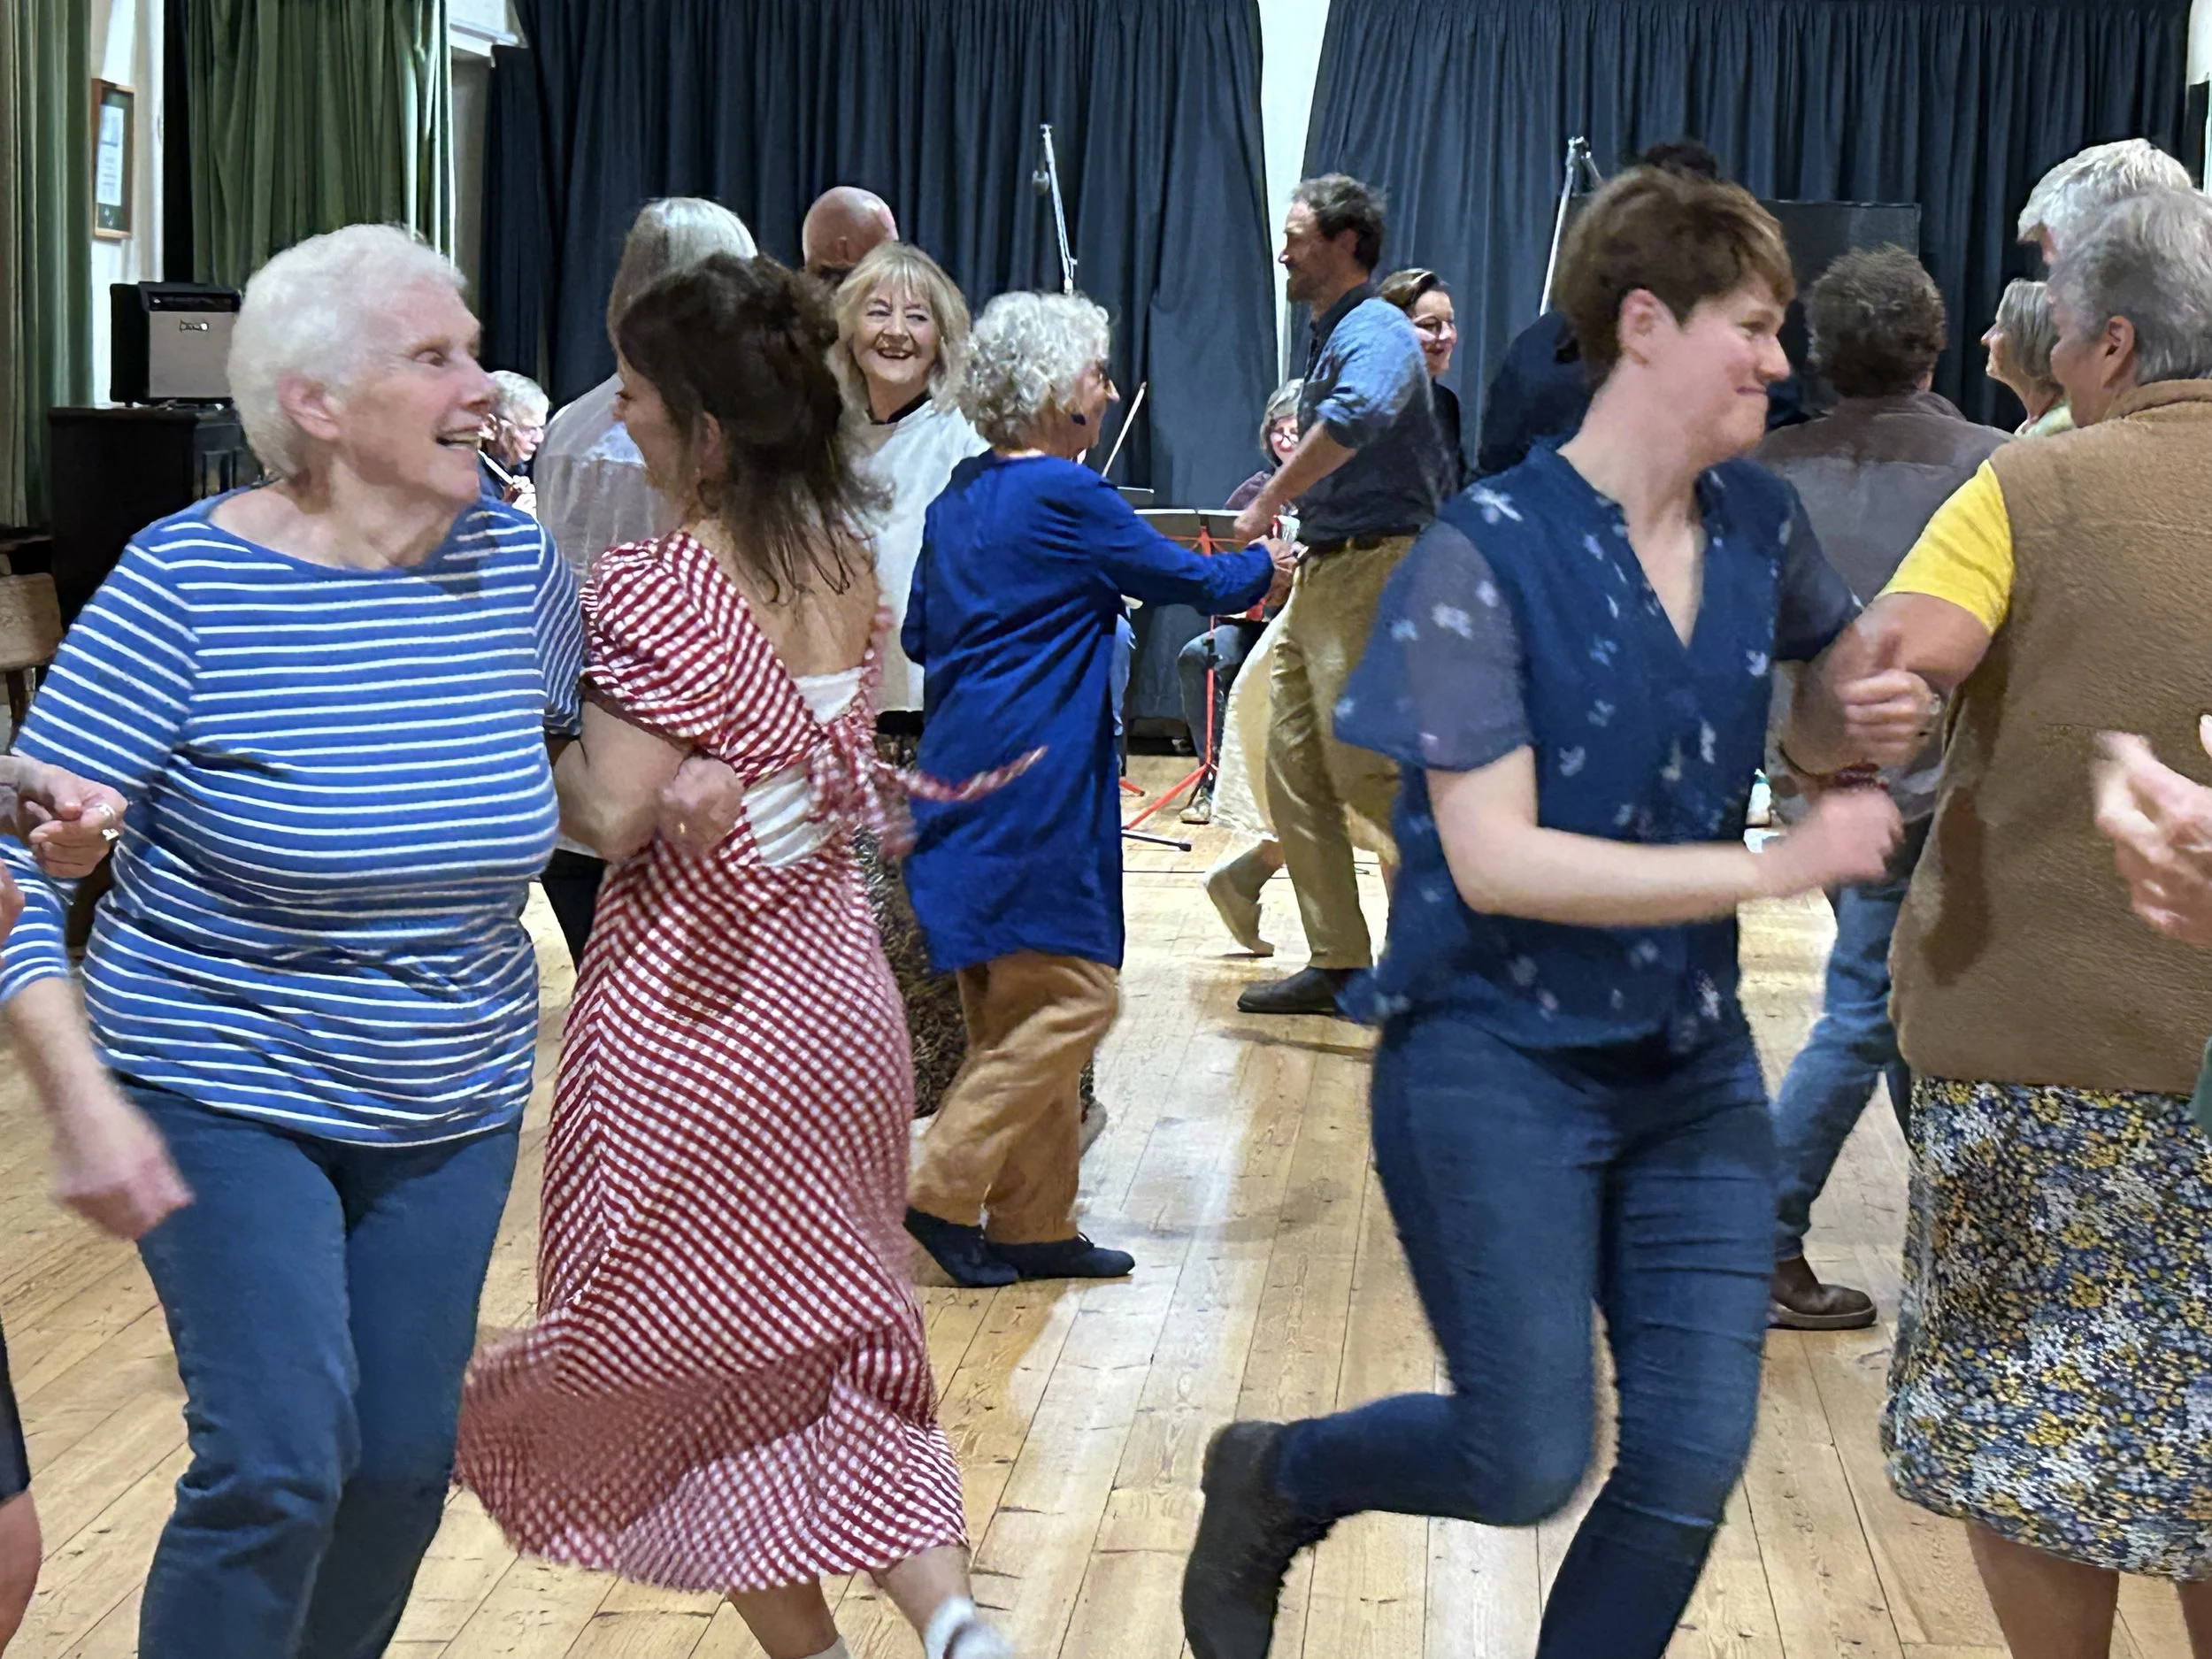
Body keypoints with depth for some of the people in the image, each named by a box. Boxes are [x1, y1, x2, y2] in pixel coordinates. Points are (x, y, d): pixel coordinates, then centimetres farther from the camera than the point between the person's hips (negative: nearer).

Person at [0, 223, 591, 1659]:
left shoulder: (516, 559, -4)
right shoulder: (185, 584, -17)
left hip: (455, 1102, 5)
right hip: (231, 1096, -4)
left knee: (407, 1461, 10)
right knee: (279, 1468, -12)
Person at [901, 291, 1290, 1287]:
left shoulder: (958, 499, 13)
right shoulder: (1065, 497, -12)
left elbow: (920, 634, 20)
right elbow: (1186, 582, -1)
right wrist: (1264, 566, 18)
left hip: (966, 777, 9)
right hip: (1035, 783, -9)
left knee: (1012, 1007, 12)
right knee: (1072, 996, -4)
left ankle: (1030, 1225, 16)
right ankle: (945, 1193, -5)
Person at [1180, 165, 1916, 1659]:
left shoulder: (1757, 528, 2)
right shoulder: (1487, 556, -16)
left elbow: (1844, 670, 23)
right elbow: (1494, 861, -22)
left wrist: (1884, 711, -3)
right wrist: (1778, 866, -23)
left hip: (1692, 1062, 6)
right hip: (1500, 1060, -6)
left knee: (1694, 1465, 3)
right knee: (1528, 1467, -2)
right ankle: (1275, 1479, 28)